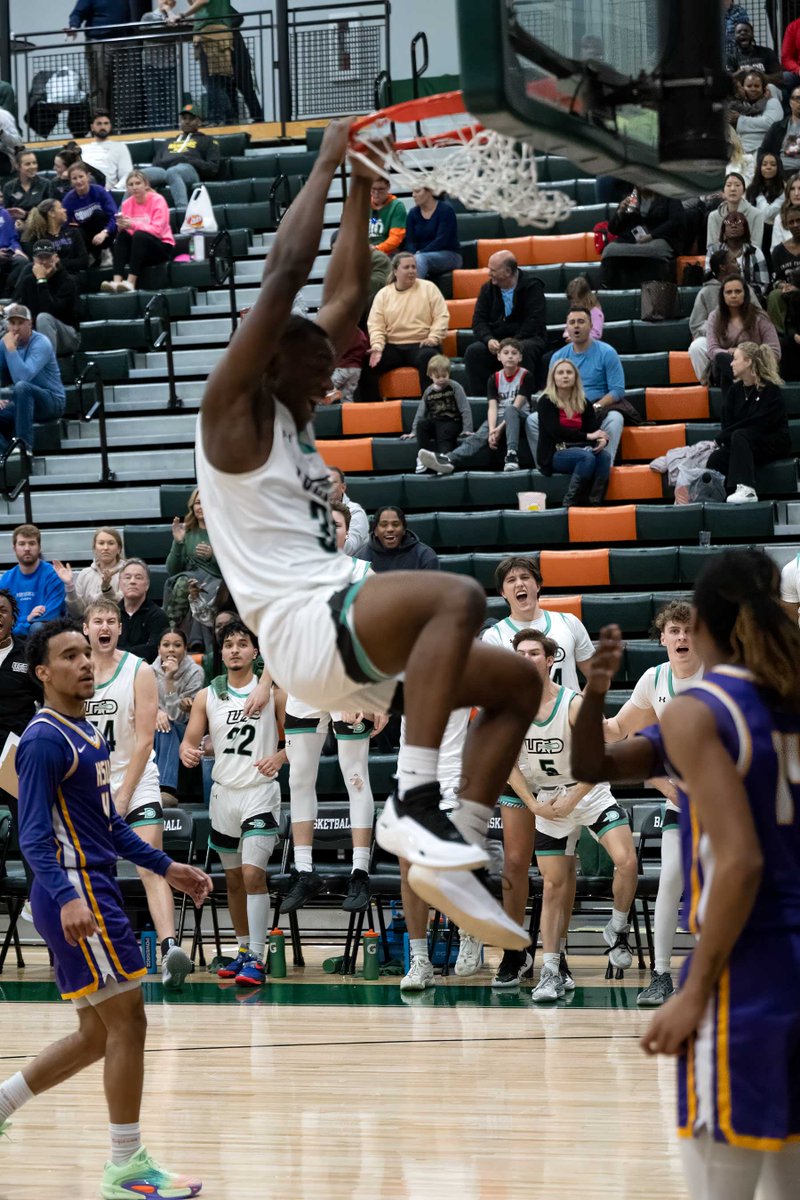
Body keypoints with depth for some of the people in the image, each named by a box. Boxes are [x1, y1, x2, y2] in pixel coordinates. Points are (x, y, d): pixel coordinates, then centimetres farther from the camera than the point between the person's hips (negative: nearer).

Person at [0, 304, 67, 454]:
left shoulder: (41, 344, -17)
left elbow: (22, 377, -32)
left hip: (52, 401, -6)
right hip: (22, 402, 6)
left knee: (22, 387, -37)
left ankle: (25, 445, -34)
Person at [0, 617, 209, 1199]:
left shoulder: (87, 732, 16)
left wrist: (166, 867, 22)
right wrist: (66, 897, -33)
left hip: (96, 890, 10)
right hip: (77, 894, -10)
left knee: (99, 1033, 13)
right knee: (128, 1023, -7)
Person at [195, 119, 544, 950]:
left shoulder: (291, 416, 22)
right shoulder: (233, 411, -2)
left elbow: (345, 295, 28)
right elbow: (285, 271, -11)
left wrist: (363, 187, 24)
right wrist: (327, 162, -5)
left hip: (347, 635, 10)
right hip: (303, 629, -10)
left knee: (517, 682, 13)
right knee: (456, 595, -33)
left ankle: (451, 858, 3)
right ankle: (412, 804, -36)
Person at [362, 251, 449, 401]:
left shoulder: (428, 288, 6)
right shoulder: (383, 294, 11)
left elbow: (441, 317, 1)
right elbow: (375, 324, 5)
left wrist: (433, 338, -15)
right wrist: (377, 346, -13)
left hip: (420, 345, -2)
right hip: (392, 347, 3)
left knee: (427, 357, -37)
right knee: (367, 363, -22)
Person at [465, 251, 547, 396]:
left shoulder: (532, 286, -5)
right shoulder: (488, 289, 9)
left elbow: (535, 321, -13)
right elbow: (479, 320, 3)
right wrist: (489, 340, -18)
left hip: (526, 339, -4)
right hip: (496, 340, 4)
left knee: (524, 350, -38)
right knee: (473, 351, -24)